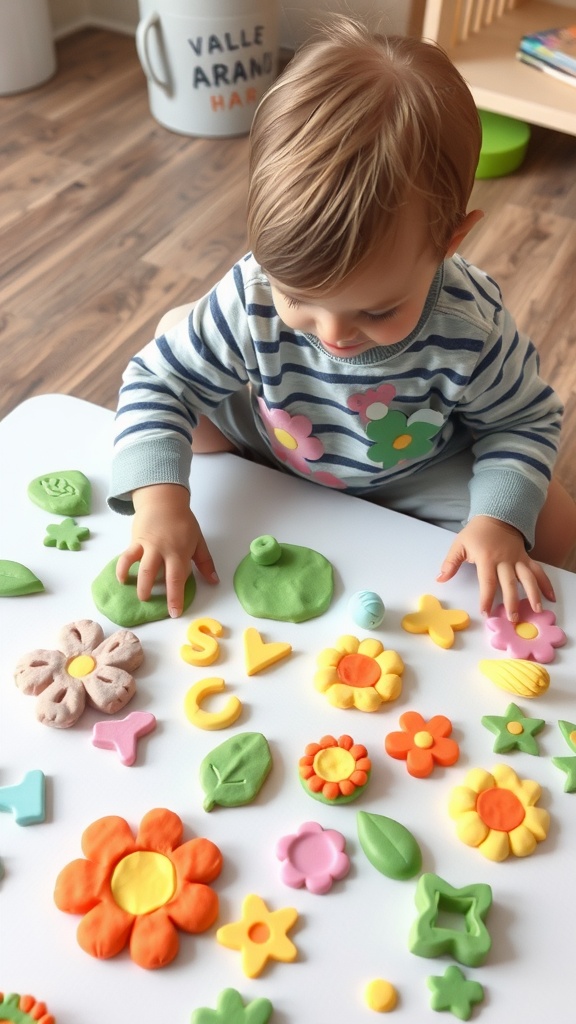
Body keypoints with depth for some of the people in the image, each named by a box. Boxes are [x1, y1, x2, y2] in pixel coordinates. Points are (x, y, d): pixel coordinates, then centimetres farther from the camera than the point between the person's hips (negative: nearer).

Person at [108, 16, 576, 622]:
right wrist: (160, 500, -36)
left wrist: (498, 518, -30)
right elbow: (156, 382, -22)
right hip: (272, 449, 0)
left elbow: (526, 422, -14)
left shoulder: (472, 330, -32)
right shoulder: (251, 300, -32)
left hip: (418, 474, 0)